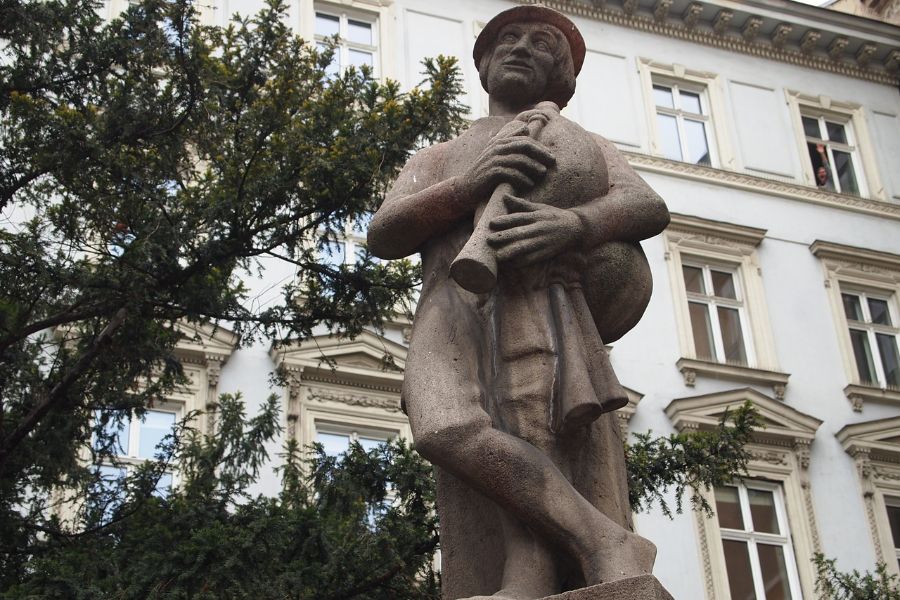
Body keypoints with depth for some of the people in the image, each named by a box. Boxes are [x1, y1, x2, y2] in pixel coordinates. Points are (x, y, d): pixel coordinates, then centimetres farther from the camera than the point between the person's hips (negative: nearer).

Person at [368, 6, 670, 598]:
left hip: (549, 306, 0)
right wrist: (472, 184, -5)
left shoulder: (590, 146, 32)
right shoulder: (439, 159, 34)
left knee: (534, 444, -26)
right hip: (456, 310, 0)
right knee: (446, 430, -30)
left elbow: (650, 206, 11)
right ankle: (608, 543, -37)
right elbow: (383, 234, 14)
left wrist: (573, 224, -13)